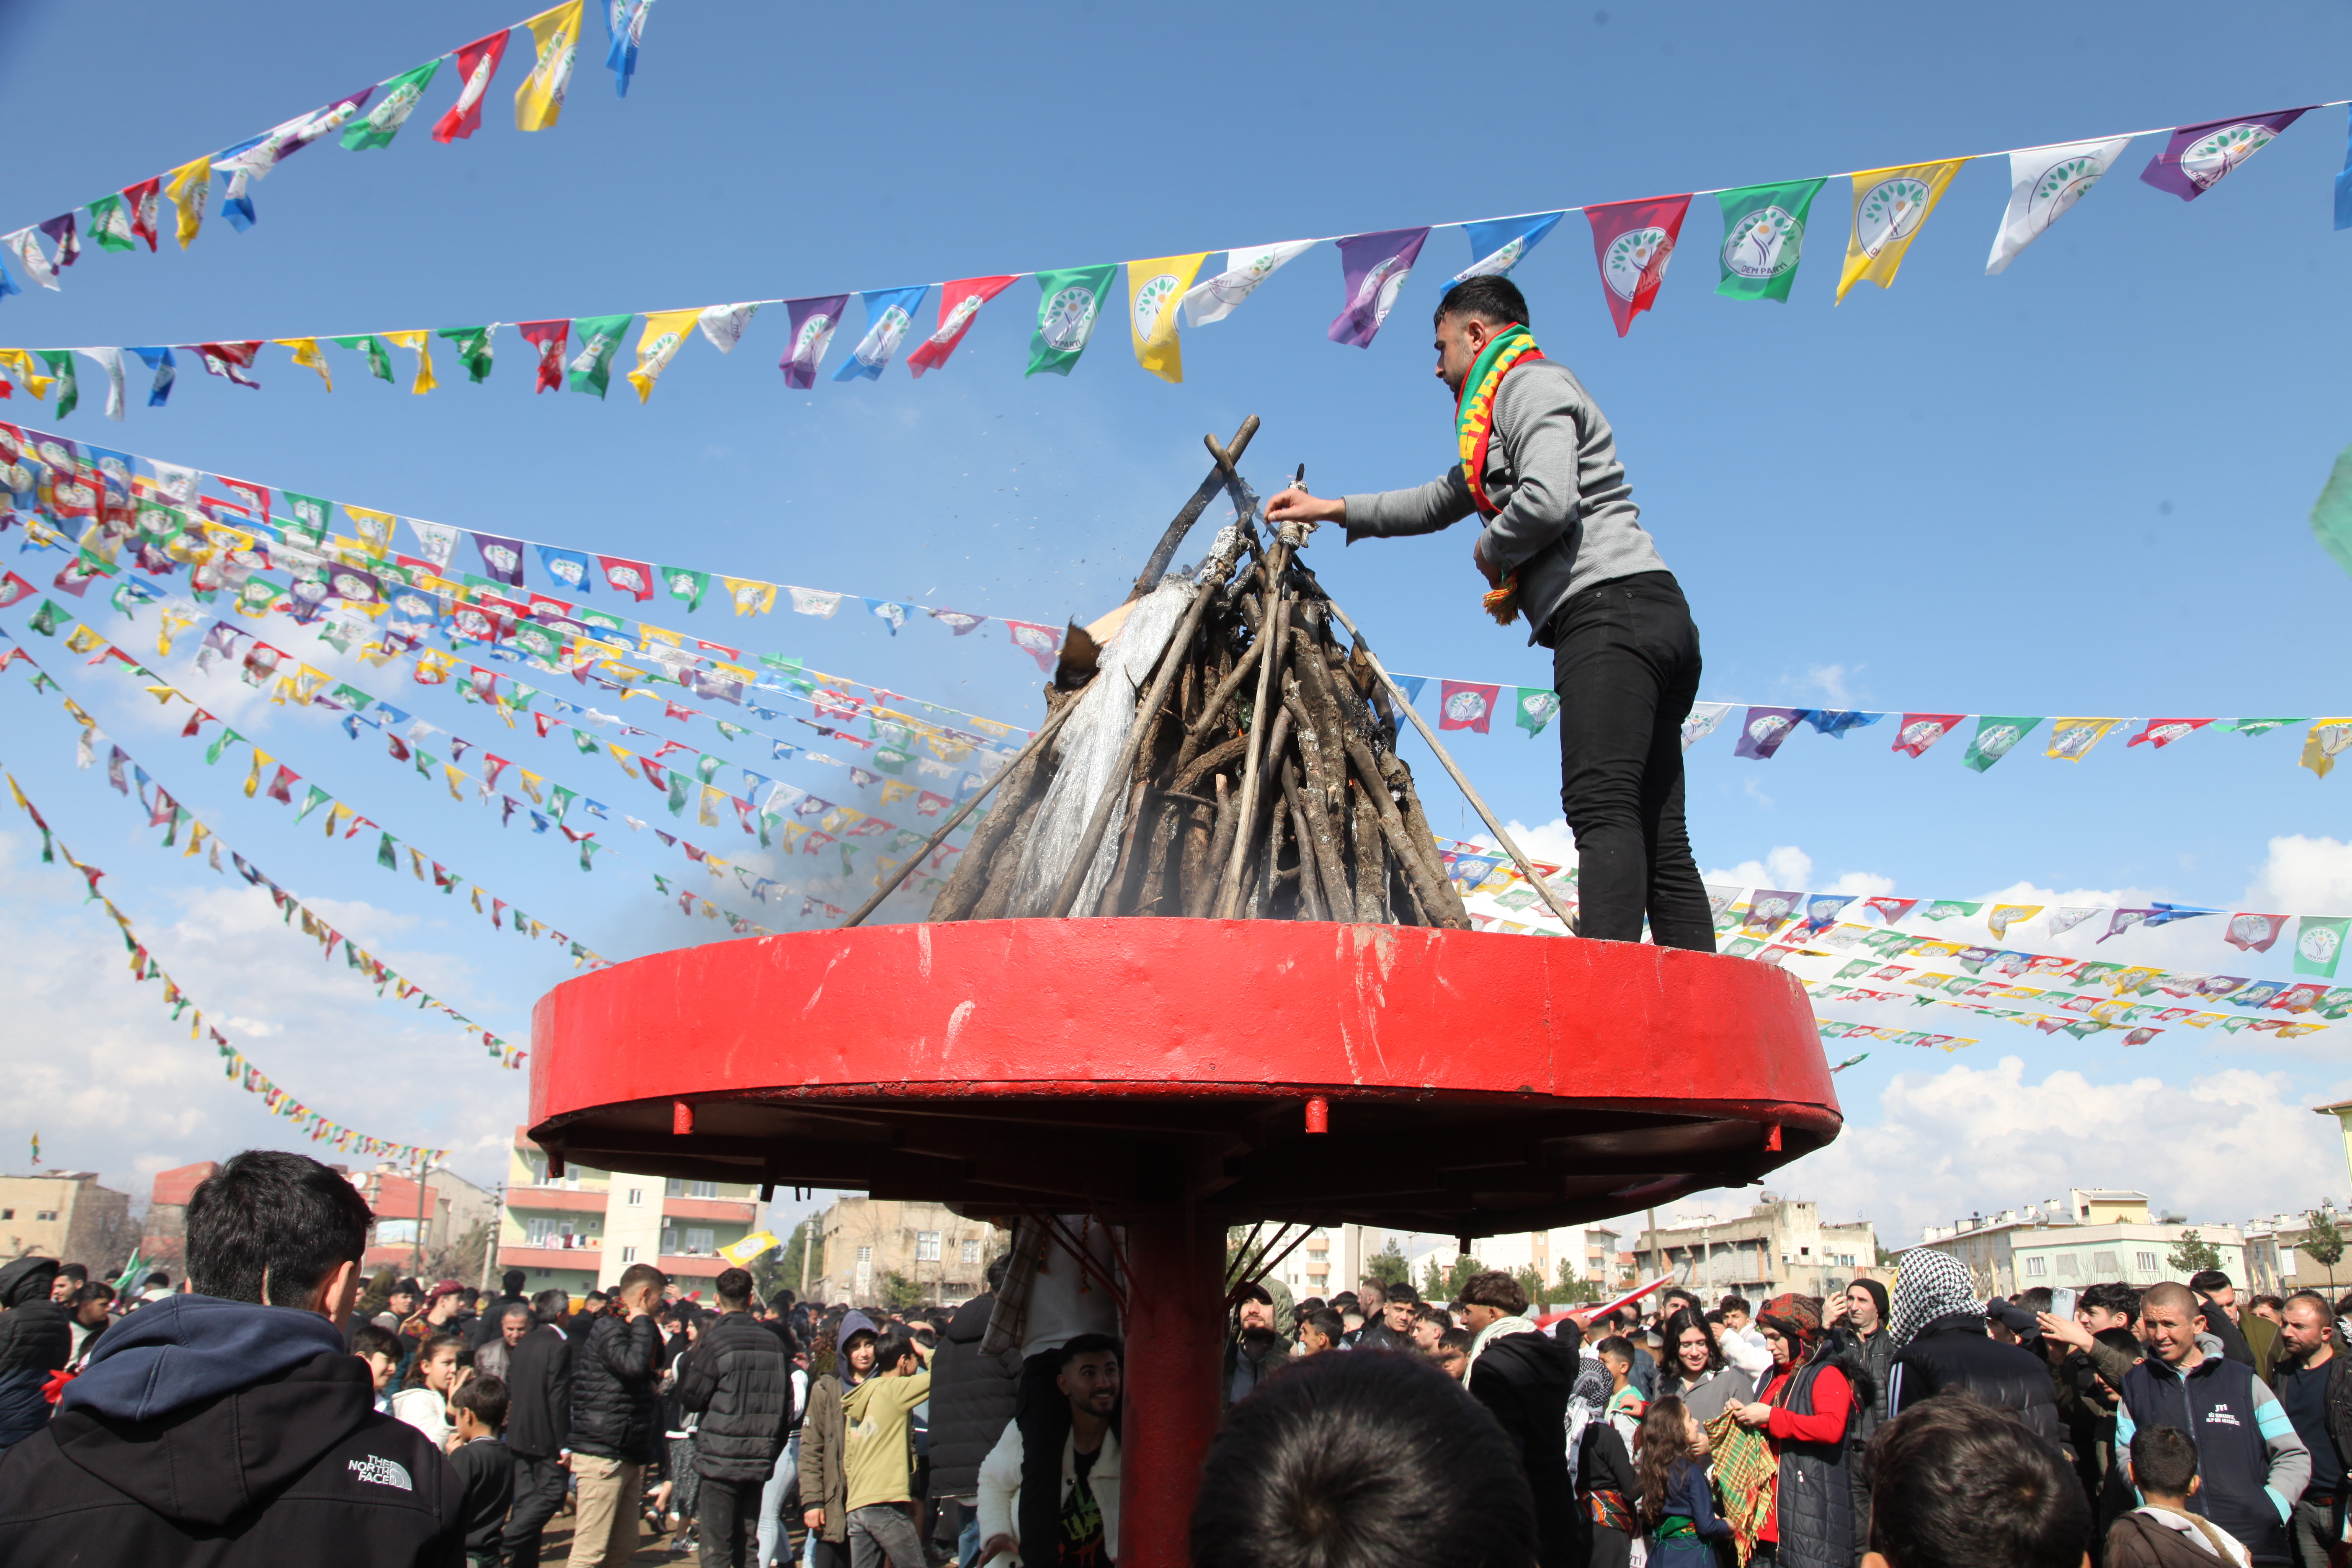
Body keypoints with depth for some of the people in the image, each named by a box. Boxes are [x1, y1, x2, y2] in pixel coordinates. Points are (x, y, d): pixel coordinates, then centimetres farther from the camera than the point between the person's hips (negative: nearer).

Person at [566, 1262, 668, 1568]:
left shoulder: (624, 1328, 19)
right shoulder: (608, 1329, -12)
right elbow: (634, 1364, -31)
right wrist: (643, 1323, -19)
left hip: (627, 1456, 10)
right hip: (602, 1455, -10)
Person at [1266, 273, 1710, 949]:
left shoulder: (1530, 384, 1)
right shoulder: (1522, 400, 34)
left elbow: (1548, 502, -18)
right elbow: (1441, 501, 44)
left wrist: (1489, 548, 1)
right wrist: (1334, 510, 45)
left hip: (1610, 611, -10)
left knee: (1603, 812, -21)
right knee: (1659, 835, 2)